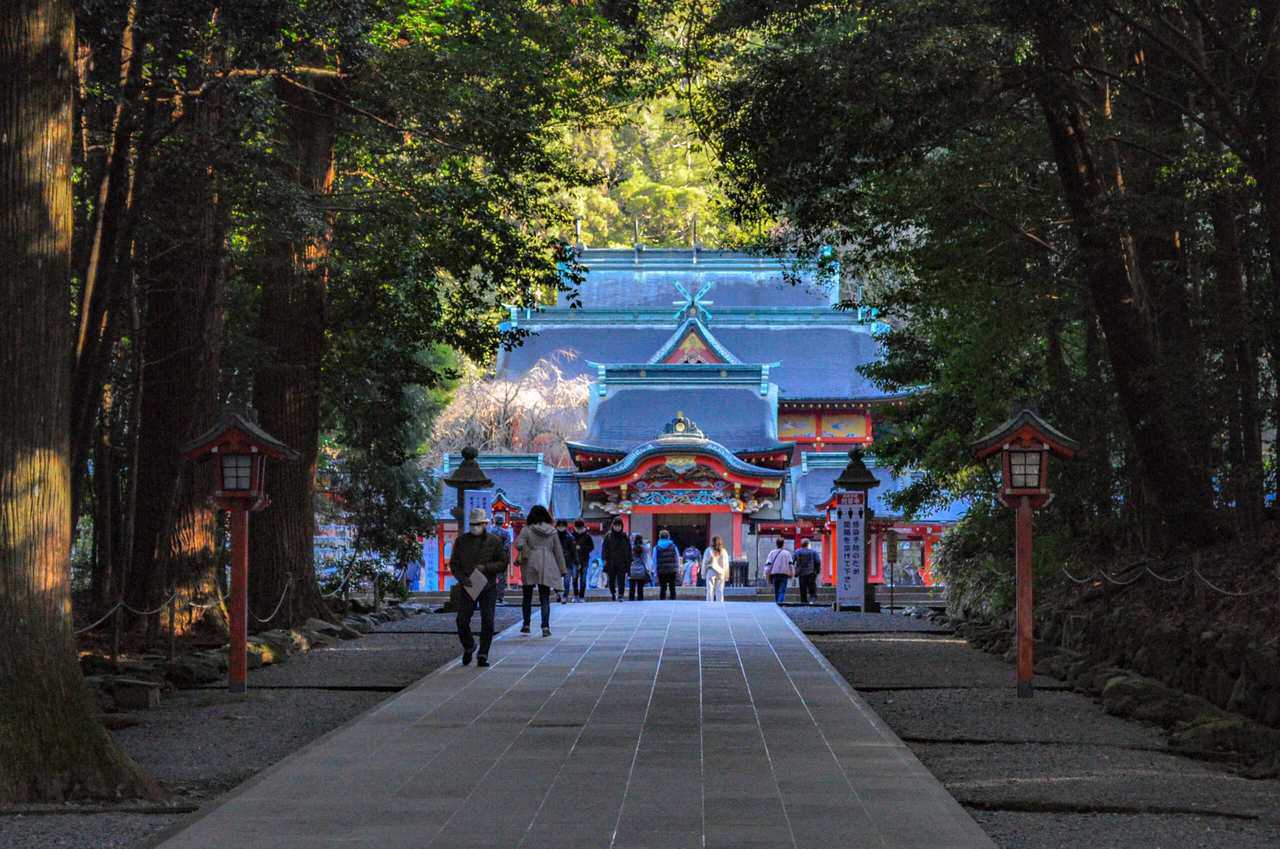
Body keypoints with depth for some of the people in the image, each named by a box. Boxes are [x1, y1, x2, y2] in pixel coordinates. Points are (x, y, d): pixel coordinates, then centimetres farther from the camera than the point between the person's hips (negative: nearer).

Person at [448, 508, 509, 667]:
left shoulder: (494, 541, 2)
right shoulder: (461, 541, 6)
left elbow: (503, 564, 1)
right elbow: (453, 564, 7)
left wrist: (486, 567, -15)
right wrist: (463, 578, -11)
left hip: (488, 588, -1)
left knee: (487, 622, -6)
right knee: (462, 621, -3)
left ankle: (483, 655, 3)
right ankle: (468, 647, 24)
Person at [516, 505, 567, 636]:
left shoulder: (527, 530, -3)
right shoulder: (552, 531, 6)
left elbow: (519, 544, -19)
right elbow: (558, 551, 9)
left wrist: (525, 554, -1)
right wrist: (562, 569, 13)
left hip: (530, 566, -2)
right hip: (547, 568, 2)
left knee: (527, 597, 13)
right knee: (545, 598, 4)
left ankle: (526, 625, 16)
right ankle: (545, 626, -6)